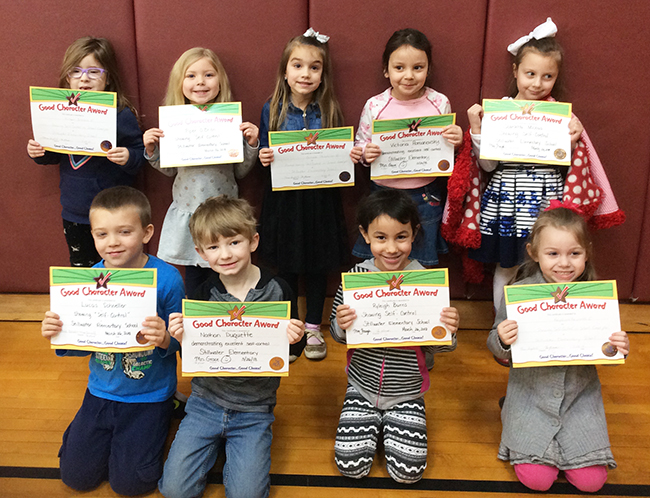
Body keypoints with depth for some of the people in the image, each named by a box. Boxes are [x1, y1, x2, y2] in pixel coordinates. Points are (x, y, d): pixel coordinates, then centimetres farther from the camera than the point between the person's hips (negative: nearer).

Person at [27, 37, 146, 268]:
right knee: (81, 268, 18)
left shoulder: (122, 115, -13)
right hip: (74, 213, 5)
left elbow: (139, 156, -11)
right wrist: (38, 153, -6)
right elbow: (55, 154, 15)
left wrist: (128, 158, -32)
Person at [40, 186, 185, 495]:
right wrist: (59, 335, -19)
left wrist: (165, 339, -36)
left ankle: (160, 420, 24)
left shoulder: (166, 279, -19)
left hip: (149, 395, -4)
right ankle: (108, 430, 36)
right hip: (102, 390, 4)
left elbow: (181, 341, -12)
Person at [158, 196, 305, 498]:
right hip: (206, 402, 2)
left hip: (253, 409, -1)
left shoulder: (276, 291, -11)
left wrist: (294, 340, -22)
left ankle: (238, 452, 19)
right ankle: (216, 444, 23)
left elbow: (292, 351, 0)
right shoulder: (203, 295, -8)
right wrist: (182, 339, -22)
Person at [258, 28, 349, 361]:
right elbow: (264, 154, 3)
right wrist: (263, 158, -18)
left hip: (320, 200, 0)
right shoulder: (272, 110, -3)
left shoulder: (329, 111, -3)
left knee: (318, 265, 12)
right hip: (283, 199, 0)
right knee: (285, 266, 12)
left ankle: (313, 328, 31)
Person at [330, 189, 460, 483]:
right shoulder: (356, 277, -10)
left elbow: (436, 346, -4)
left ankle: (392, 424, 24)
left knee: (407, 472, -5)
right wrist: (341, 325, -22)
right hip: (362, 387, 1)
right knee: (350, 466, -2)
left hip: (406, 393, -1)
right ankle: (373, 422, 26)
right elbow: (337, 335, 1)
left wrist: (448, 331, -26)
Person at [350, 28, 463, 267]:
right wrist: (365, 154, -20)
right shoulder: (375, 106, -7)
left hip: (426, 196, 1)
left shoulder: (440, 103, -5)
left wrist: (457, 141, -16)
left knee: (421, 263, 15)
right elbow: (359, 145, 3)